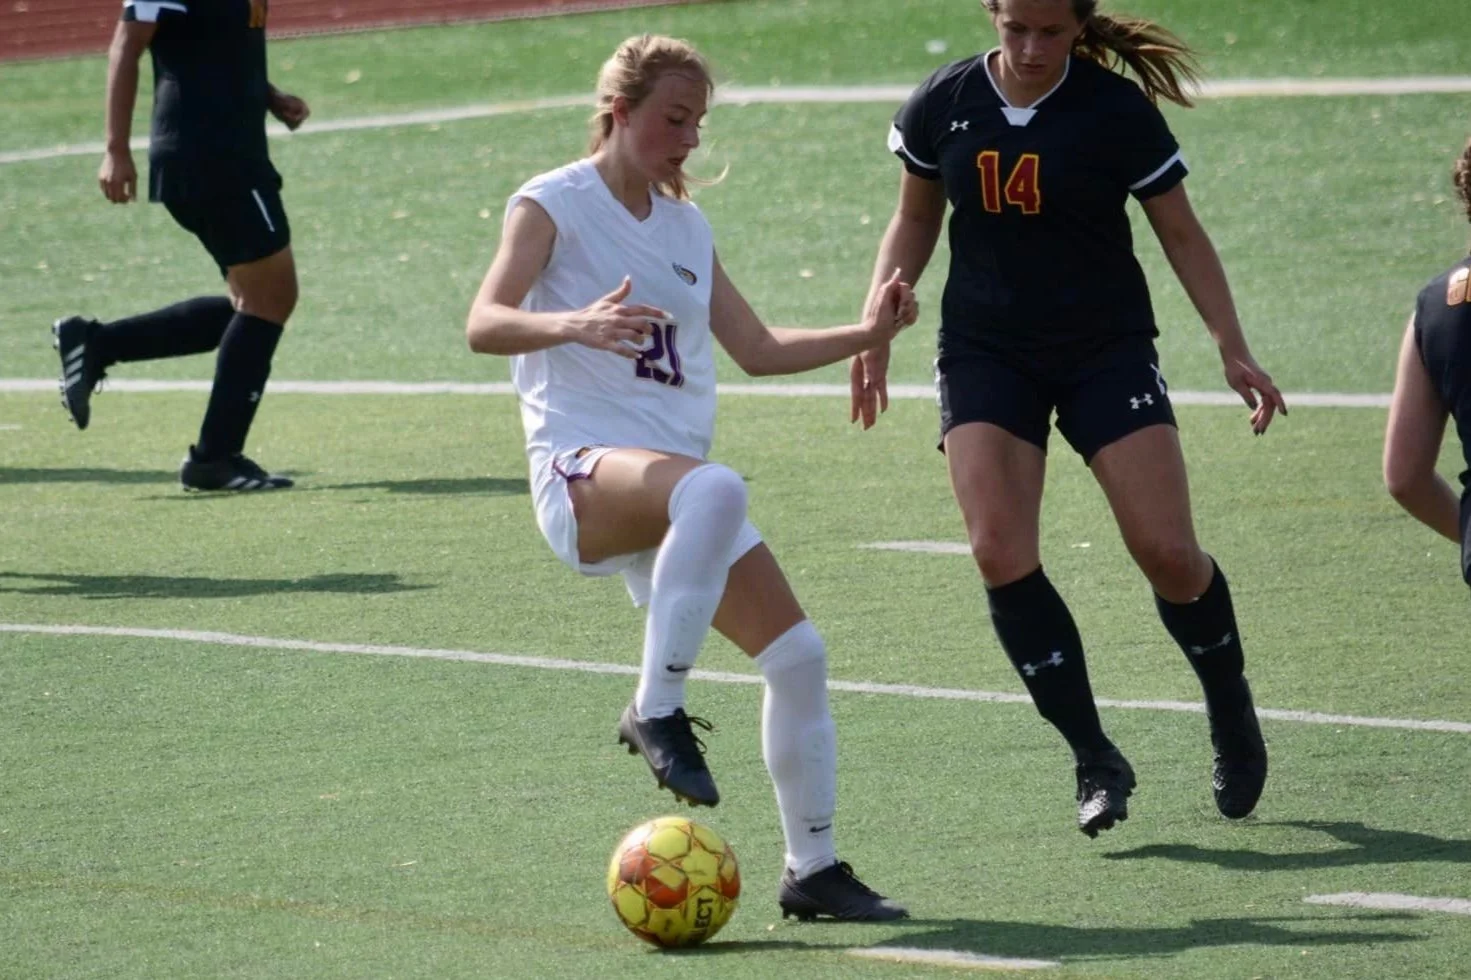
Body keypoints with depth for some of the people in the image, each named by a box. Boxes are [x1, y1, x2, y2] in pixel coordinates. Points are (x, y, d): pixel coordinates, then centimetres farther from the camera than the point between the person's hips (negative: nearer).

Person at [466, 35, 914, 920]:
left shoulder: (687, 225, 20)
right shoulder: (554, 204, -1)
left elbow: (757, 348, 27)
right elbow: (485, 324, -16)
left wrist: (864, 335, 14)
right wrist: (574, 324, -35)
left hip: (676, 492, 7)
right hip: (582, 469, -7)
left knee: (797, 652, -3)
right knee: (713, 488, -40)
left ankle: (814, 867, 9)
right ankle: (656, 710, -31)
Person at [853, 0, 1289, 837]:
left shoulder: (1117, 111, -10)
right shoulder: (943, 106, -3)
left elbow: (1181, 234, 0)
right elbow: (916, 219, 14)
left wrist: (1234, 349, -6)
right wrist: (877, 329, 5)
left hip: (1108, 350, -2)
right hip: (985, 352, 2)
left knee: (1167, 553, -10)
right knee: (1001, 553, -17)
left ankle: (1233, 714, 20)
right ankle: (1096, 762, -6)